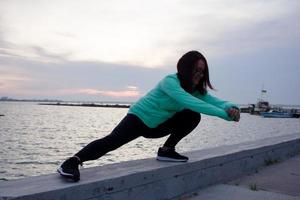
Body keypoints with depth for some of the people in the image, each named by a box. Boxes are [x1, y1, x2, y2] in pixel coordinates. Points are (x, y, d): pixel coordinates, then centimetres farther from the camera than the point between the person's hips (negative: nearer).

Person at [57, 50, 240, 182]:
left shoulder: (197, 89, -3)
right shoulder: (170, 81, -27)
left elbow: (214, 101, -14)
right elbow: (187, 101, -43)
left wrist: (231, 108, -37)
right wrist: (223, 113, -46)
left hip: (158, 126, 7)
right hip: (139, 118, -7)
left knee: (193, 116, -9)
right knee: (112, 141, -31)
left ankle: (167, 150, -1)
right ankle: (72, 162, -35)